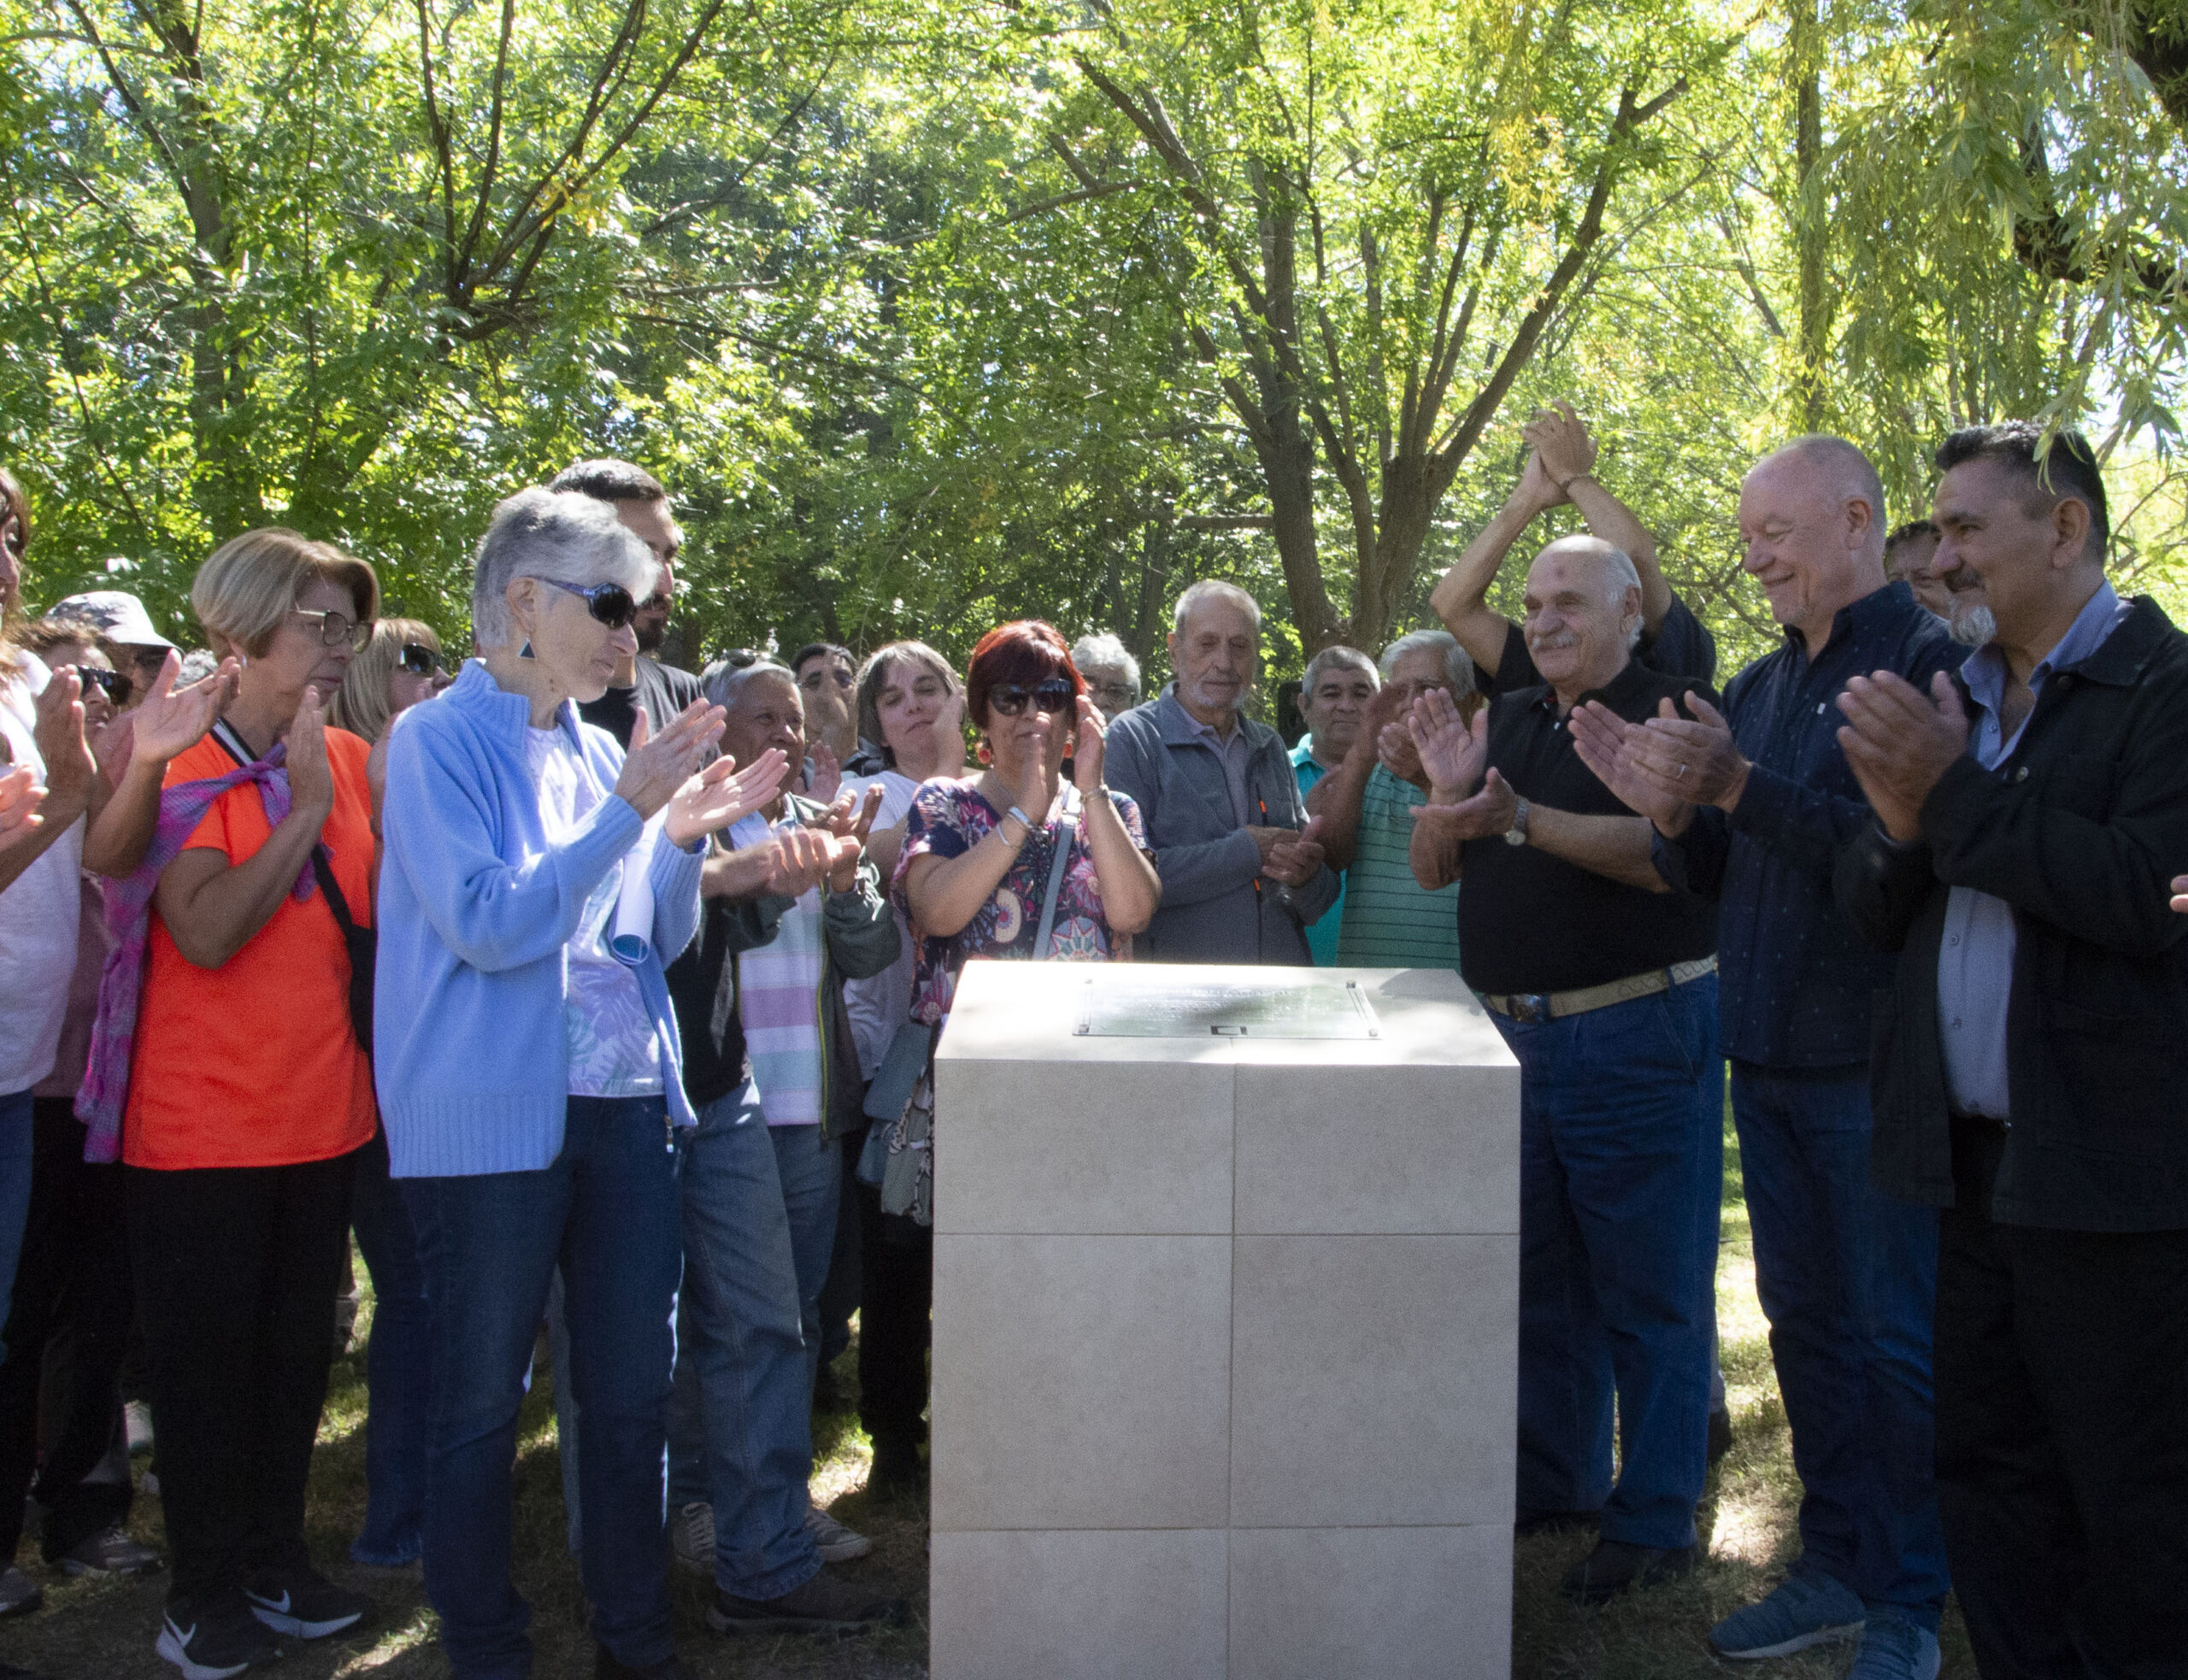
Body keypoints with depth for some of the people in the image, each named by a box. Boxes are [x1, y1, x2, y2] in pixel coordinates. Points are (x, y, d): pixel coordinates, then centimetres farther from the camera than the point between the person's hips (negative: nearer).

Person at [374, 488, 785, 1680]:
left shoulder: (601, 753, 11)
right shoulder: (439, 740, -7)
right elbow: (486, 927, -18)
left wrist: (684, 837, -3)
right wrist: (626, 814, -19)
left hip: (624, 1108, 6)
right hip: (492, 1120, -6)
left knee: (632, 1389, 12)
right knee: (482, 1405, 6)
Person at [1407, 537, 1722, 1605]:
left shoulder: (1668, 711, -6)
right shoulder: (1504, 720, 14)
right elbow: (1432, 868, 13)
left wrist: (1521, 818, -28)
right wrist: (1448, 791, -7)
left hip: (1636, 1033, -7)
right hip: (1512, 1033, 7)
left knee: (1649, 1286, 1)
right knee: (1539, 1275, 16)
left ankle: (1655, 1521, 11)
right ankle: (1556, 1481, 31)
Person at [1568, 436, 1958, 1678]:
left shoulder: (1929, 661, -10)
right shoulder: (1759, 687, 14)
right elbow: (1712, 875, 15)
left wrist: (1737, 786, -23)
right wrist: (1670, 809, -5)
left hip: (1879, 1063, -7)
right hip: (1770, 1060, 8)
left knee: (1899, 1338, 2)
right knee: (1806, 1321, 15)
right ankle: (1838, 1566, 28)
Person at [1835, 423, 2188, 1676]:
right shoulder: (1948, 698, 13)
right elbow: (1876, 912, 11)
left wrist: (1955, 794, -19)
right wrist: (1900, 824, -9)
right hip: (1972, 1162, 7)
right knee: (1988, 1484, 15)